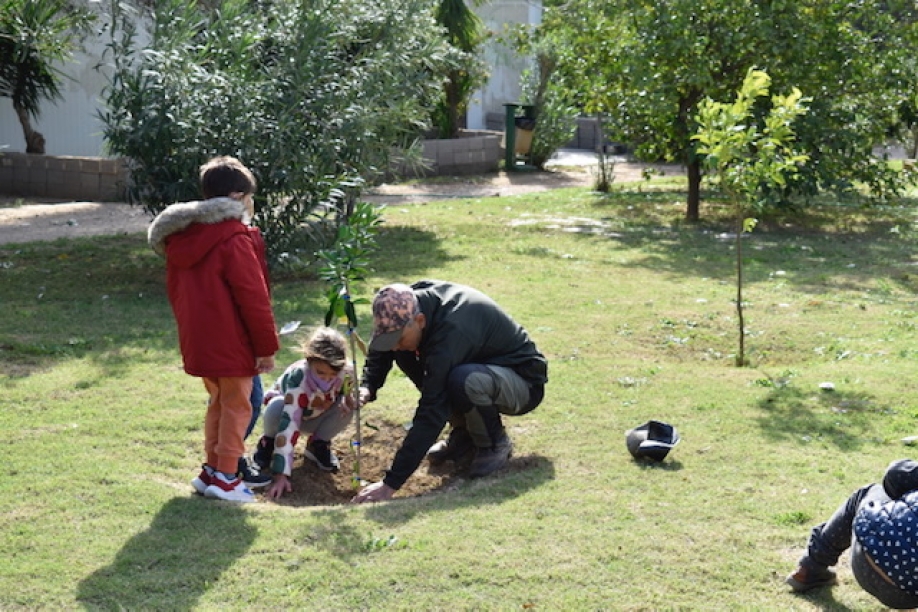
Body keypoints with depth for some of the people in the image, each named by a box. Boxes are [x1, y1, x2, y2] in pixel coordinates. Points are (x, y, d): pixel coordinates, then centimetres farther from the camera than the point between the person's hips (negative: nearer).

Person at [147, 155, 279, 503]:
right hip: (232, 344, -8)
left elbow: (175, 291, 15)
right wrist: (267, 347, -10)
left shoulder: (180, 236, 7)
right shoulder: (235, 239, -17)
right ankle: (226, 478, 9)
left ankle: (211, 470, 26)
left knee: (218, 402, 21)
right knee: (236, 407, 5)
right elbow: (254, 298, -17)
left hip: (197, 342, 8)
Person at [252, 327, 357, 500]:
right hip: (289, 409, -3)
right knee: (276, 407, -39)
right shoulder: (297, 376, -41)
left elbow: (348, 394, -6)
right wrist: (281, 474, -53)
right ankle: (269, 443, -3)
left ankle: (318, 445, 1)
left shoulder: (346, 374, -30)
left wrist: (350, 401, -33)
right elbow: (288, 424, -47)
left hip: (315, 418, 3)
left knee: (346, 406, -29)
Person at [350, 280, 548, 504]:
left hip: (525, 384, -8)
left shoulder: (451, 330, -36)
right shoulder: (411, 303, -14)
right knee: (406, 355, -8)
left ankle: (495, 444, -7)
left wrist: (392, 483, -38)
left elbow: (431, 413, -37)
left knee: (463, 380, -38)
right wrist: (367, 387, -18)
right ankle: (464, 433, 5)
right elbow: (380, 350, 5)